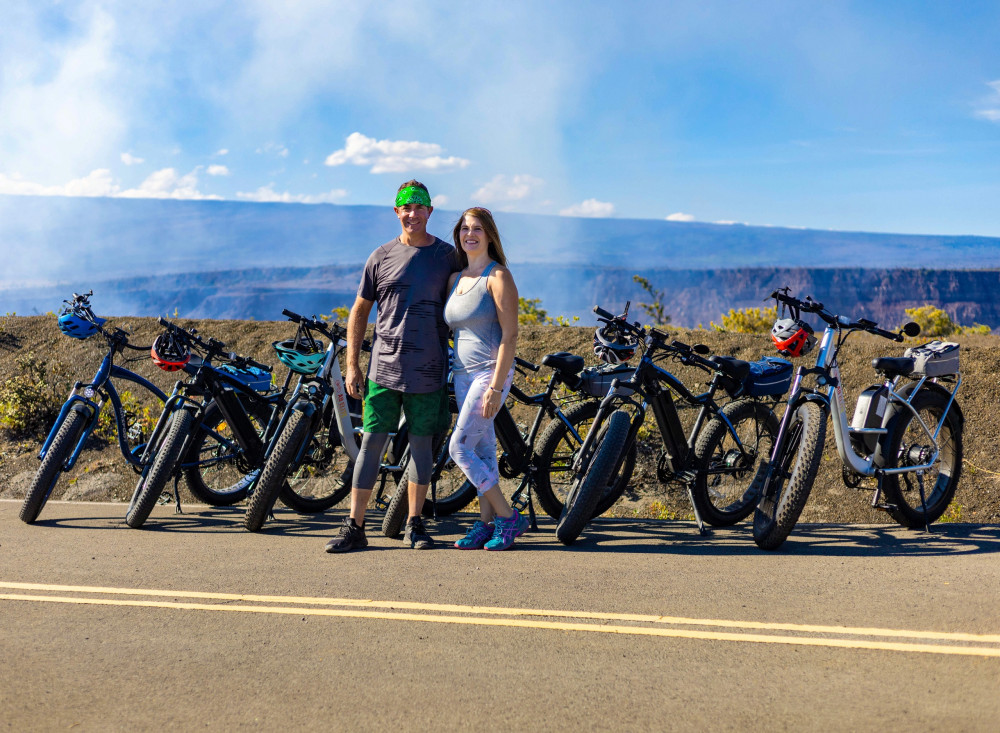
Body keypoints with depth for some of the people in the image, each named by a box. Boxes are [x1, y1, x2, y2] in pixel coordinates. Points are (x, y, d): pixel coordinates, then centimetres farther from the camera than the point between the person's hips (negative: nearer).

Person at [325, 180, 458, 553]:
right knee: (372, 442, -2)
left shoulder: (447, 256, 4)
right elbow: (359, 311, 10)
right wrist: (352, 365, 4)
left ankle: (414, 524, 17)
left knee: (421, 444, 6)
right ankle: (354, 527, 2)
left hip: (428, 370, 0)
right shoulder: (382, 256, 5)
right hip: (384, 367, 0)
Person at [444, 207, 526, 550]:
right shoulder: (455, 279, 14)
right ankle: (486, 523, 14)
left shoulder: (498, 276, -8)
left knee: (460, 448, -11)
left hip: (491, 372, -7)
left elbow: (510, 335, -14)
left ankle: (508, 516, -1)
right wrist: (450, 379, 16)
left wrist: (496, 385, -19)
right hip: (462, 373, 7)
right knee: (483, 450, 9)